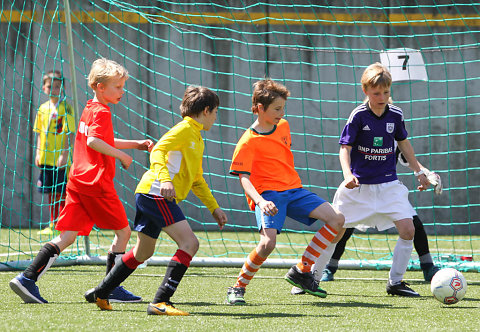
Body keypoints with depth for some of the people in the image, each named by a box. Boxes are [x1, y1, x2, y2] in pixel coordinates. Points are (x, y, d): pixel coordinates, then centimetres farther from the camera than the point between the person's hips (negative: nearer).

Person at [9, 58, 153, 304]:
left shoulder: (89, 109, 21)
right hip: (97, 183, -9)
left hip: (77, 182, 9)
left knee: (68, 236, 3)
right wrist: (122, 156, -15)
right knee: (123, 231, 5)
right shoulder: (101, 112, -9)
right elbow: (94, 142, -24)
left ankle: (27, 279, -10)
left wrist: (136, 144, 29)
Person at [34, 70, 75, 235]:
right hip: (46, 158, 6)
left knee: (62, 193, -4)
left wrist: (64, 155, -18)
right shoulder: (43, 108, 10)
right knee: (51, 193, 12)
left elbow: (70, 133, -13)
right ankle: (53, 224, 19)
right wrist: (38, 153, 9)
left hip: (61, 159, -6)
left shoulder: (65, 107, -8)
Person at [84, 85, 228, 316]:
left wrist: (214, 208, 29)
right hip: (155, 193, -11)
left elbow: (197, 179, 31)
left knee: (143, 252, 20)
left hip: (149, 195, 11)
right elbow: (158, 151, -20)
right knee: (189, 243, -19)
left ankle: (100, 294, 31)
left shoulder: (197, 138, 24)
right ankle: (160, 302, -25)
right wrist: (165, 179, -35)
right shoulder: (184, 129, -7)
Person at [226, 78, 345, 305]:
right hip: (268, 194, -7)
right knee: (268, 242, -30)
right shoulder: (248, 142, -9)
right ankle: (238, 288, -8)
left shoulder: (283, 126, 13)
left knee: (336, 219, -7)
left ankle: (301, 271, -1)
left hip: (293, 190, 7)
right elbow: (244, 177, -15)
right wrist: (260, 201, -32)